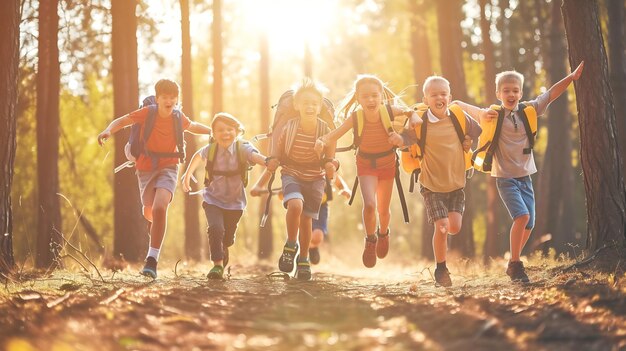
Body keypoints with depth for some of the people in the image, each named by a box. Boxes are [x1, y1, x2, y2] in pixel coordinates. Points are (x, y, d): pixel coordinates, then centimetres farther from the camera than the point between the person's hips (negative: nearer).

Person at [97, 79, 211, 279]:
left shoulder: (179, 118, -2)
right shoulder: (147, 113, -10)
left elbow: (192, 127, 21)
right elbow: (122, 121, -14)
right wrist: (109, 130, -34)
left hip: (168, 167, -1)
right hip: (146, 168, 1)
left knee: (160, 208, -24)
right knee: (149, 212, 13)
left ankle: (152, 260, -24)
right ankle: (154, 221, 57)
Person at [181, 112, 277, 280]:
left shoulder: (242, 148, -18)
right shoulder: (210, 149, -12)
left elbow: (254, 155, -40)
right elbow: (198, 156, 11)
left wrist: (267, 161, -61)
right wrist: (187, 176, 12)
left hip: (235, 201, 0)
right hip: (213, 199, 0)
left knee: (228, 238, 14)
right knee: (215, 228, -25)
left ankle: (223, 251, 50)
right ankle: (217, 264, -13)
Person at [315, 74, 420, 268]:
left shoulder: (389, 111, -21)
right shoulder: (355, 117, -24)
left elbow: (410, 111, -2)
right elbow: (334, 134, -27)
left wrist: (414, 118, -23)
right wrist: (322, 141, -47)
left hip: (387, 164, 1)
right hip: (366, 166, -1)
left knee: (383, 210, 12)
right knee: (369, 204, -24)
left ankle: (383, 233, 49)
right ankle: (370, 241, 5)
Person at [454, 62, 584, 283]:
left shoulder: (528, 111, 2)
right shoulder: (492, 115, -6)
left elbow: (551, 94, 3)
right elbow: (458, 106, 0)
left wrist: (572, 77, -4)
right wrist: (481, 114, -13)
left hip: (525, 176, 5)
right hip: (505, 178, -5)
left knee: (528, 225, 5)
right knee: (522, 216, -21)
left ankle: (513, 265, 23)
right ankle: (515, 265, -10)